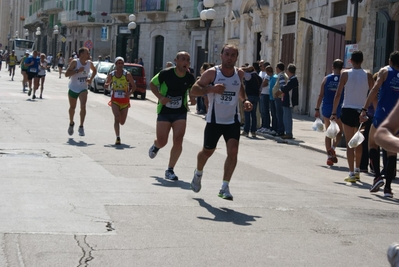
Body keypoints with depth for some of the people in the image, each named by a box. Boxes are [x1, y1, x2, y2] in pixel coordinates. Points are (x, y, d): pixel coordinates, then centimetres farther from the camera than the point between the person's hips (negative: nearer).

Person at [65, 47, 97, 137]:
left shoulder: (89, 63, -4)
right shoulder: (75, 62, -15)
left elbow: (94, 70, 19)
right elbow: (66, 74, -20)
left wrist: (91, 79, 2)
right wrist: (77, 70, -29)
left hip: (83, 89, 1)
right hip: (73, 88, -1)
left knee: (83, 106, -20)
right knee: (72, 107, 14)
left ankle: (81, 127, -15)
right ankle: (71, 123, 41)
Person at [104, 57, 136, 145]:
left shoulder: (127, 74, -7)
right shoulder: (111, 74, -2)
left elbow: (134, 86, -5)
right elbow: (106, 85, 9)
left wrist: (129, 93, -24)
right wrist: (106, 85, -16)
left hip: (125, 100, 0)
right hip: (115, 100, 0)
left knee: (122, 122, 6)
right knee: (117, 118, -19)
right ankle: (118, 138, -16)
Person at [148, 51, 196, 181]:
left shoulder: (190, 78, -4)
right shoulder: (166, 73, -14)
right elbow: (152, 84, 0)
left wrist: (193, 98, -4)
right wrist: (160, 97, -15)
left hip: (180, 113, 2)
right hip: (164, 111, -2)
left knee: (178, 141, -10)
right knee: (162, 142, 1)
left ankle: (170, 170, 2)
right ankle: (155, 146, 41)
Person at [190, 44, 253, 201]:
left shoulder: (239, 73, 1)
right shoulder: (212, 73, -12)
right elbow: (194, 89, -11)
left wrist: (245, 100, 4)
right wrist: (211, 89, -27)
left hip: (233, 120, 2)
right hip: (214, 120, -2)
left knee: (233, 151, -15)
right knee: (207, 151, 13)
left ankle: (225, 187, -10)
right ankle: (198, 173, 45)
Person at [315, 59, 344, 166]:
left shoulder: (326, 79, 1)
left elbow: (321, 95, 0)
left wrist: (317, 109, 5)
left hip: (327, 109, 1)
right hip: (339, 109, -1)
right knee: (339, 131, 17)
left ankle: (329, 156, 8)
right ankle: (333, 148, -8)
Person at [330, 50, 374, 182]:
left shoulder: (345, 74, -3)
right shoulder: (368, 75, 1)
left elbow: (338, 95, -5)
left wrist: (334, 113, 0)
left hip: (348, 111, -2)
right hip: (362, 112, 2)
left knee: (350, 143, 0)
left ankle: (352, 173, -7)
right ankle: (357, 170, 29)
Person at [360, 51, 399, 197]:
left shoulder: (385, 71, 1)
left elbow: (375, 90, -12)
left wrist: (364, 109, -16)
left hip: (382, 115, -2)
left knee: (372, 142, 18)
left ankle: (377, 176, 1)